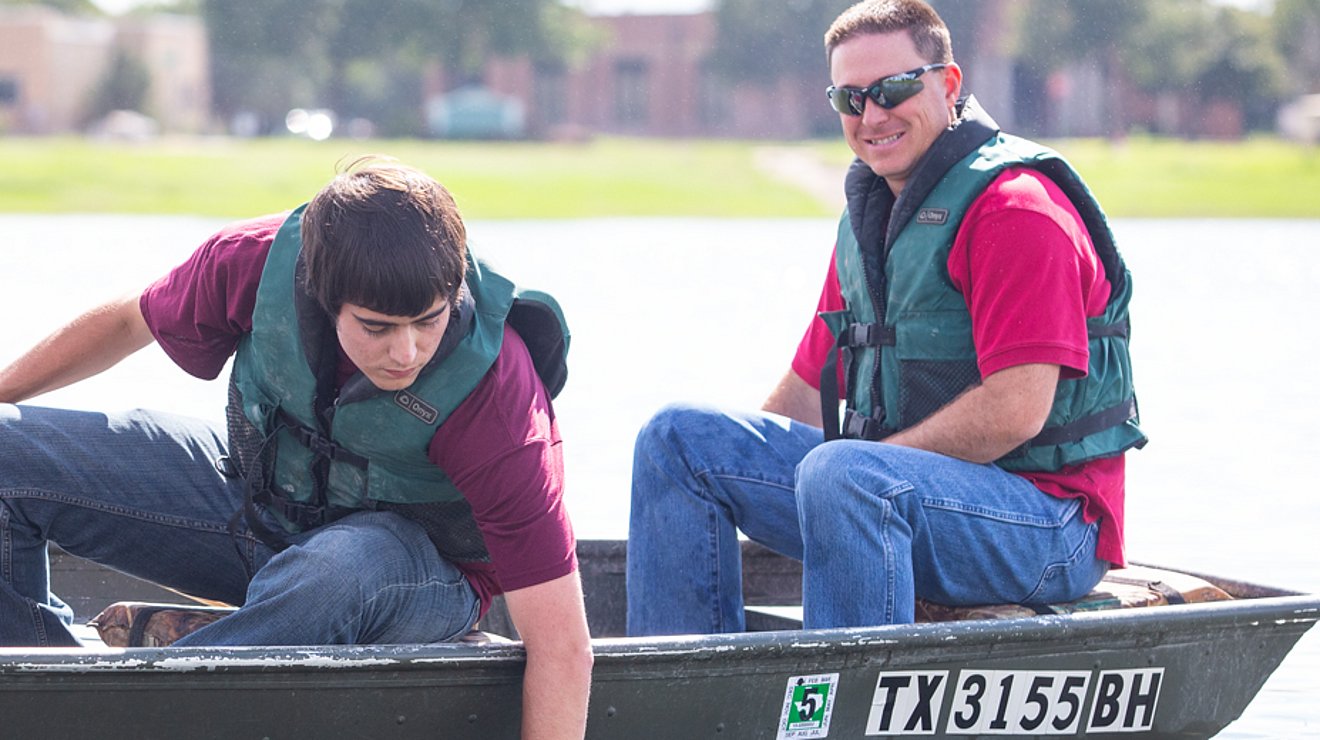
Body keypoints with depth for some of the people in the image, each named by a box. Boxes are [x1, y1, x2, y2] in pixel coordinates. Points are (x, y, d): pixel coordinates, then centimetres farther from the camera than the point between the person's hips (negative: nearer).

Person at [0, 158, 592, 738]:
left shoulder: (494, 401, -34)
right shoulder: (259, 261, -23)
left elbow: (562, 646, -34)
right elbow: (130, 322, 2)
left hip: (421, 563, -5)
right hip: (260, 491, 5)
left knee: (338, 568, -42)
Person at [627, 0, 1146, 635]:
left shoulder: (1017, 207, -15)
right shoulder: (867, 214, 14)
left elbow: (1015, 411, -23)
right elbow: (810, 388, 19)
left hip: (1047, 522, -9)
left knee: (842, 474, -38)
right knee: (677, 437, 1)